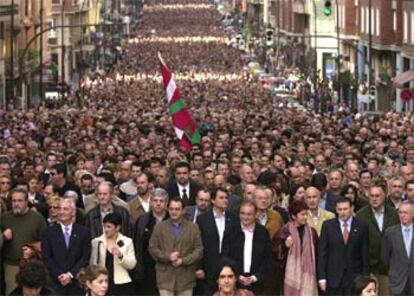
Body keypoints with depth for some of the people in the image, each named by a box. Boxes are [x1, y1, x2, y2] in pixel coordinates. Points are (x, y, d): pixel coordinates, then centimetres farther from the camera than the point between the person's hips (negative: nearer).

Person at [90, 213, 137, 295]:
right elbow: (92, 264, 9)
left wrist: (121, 256, -14)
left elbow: (132, 265, 2)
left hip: (121, 284, -1)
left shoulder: (127, 242, 5)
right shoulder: (96, 242, 6)